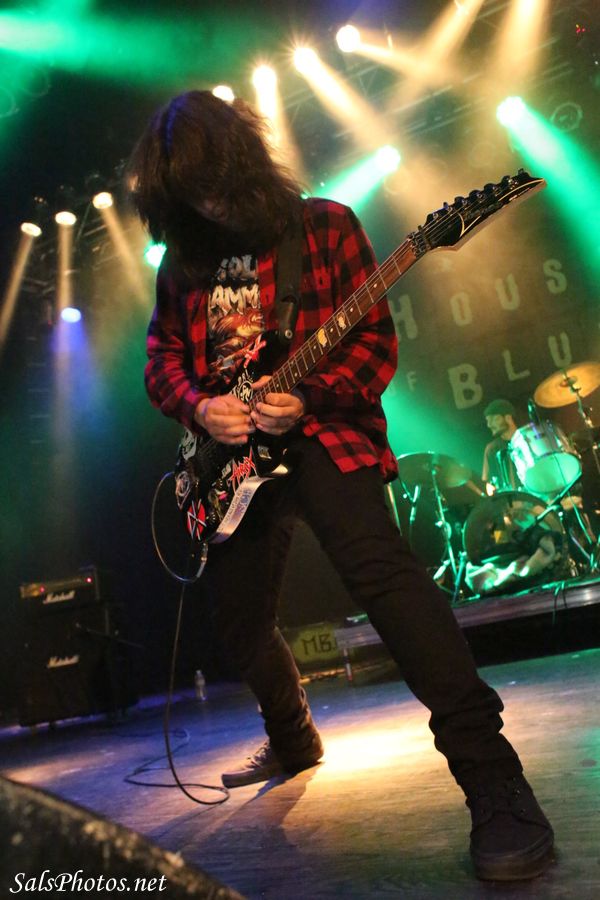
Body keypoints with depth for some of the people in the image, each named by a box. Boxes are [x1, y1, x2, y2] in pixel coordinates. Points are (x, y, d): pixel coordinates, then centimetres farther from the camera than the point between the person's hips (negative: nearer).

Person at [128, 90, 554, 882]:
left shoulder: (324, 225, 2)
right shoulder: (184, 259, 14)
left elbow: (376, 339, -3)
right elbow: (162, 357, 14)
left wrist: (307, 398, -19)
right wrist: (199, 407, -8)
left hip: (323, 431, -5)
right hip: (230, 451, 6)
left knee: (378, 565, -30)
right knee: (240, 620, 10)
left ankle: (493, 780, -23)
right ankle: (294, 740, 37)